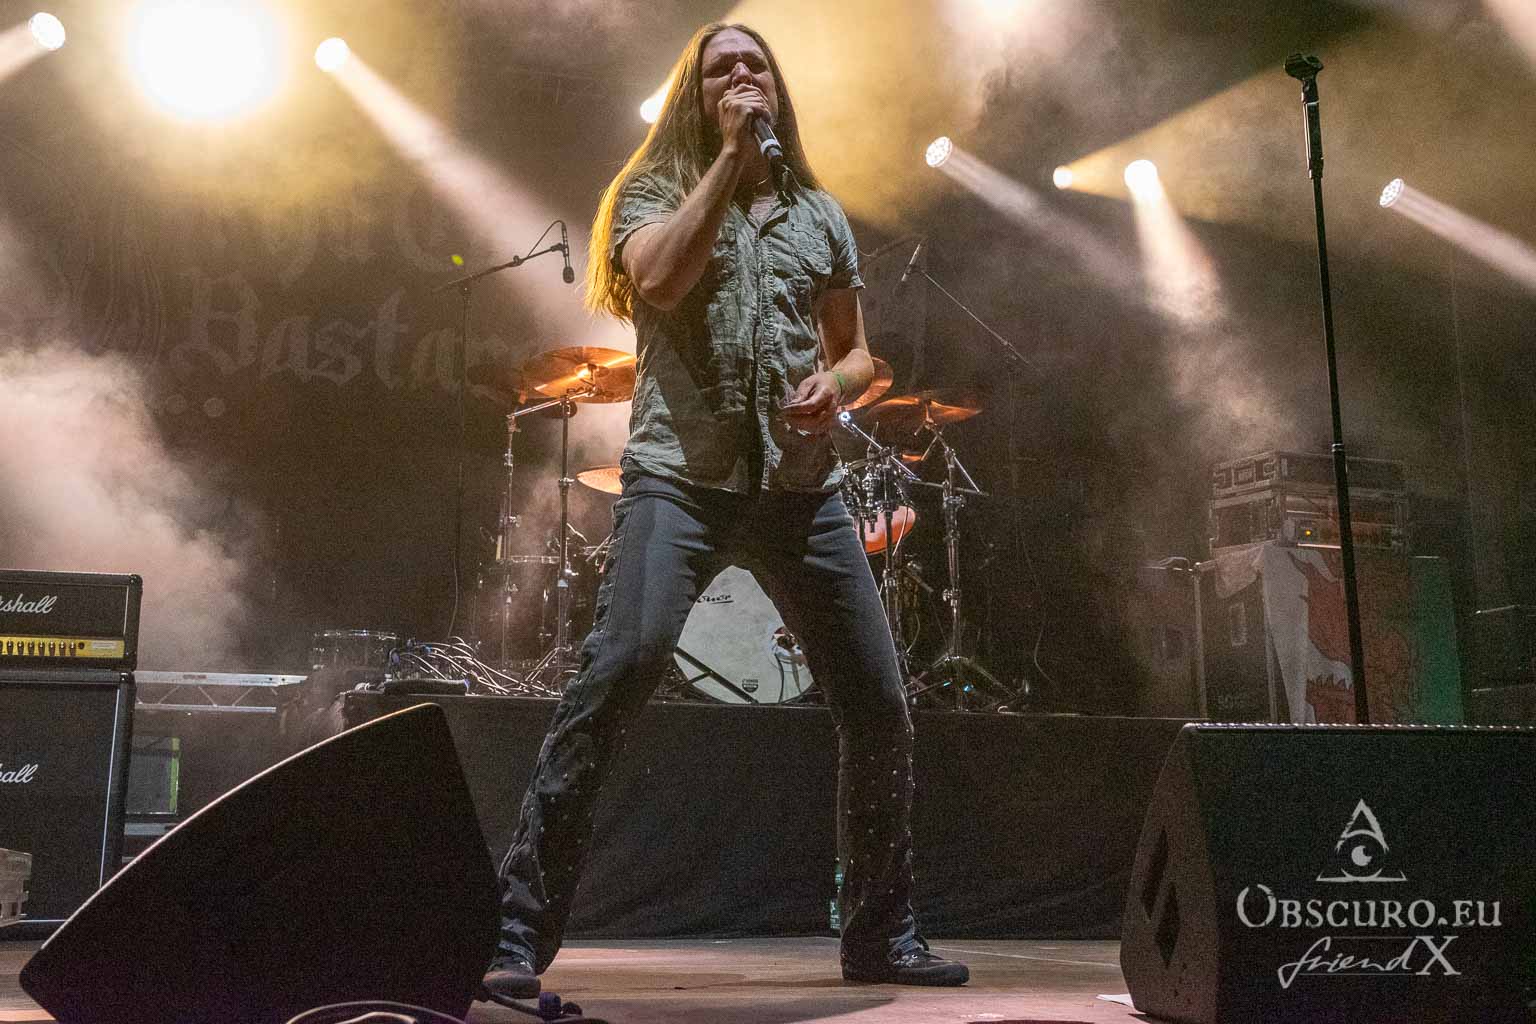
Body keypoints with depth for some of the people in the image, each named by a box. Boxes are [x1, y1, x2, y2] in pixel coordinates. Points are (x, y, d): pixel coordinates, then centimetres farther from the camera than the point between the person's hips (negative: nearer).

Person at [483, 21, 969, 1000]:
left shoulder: (821, 214, 19)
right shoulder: (654, 191, 10)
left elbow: (858, 353, 21)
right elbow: (658, 281, -12)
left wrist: (835, 383, -3)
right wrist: (730, 158, -6)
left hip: (802, 483, 4)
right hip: (682, 475, -4)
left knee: (879, 705, 2)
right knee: (616, 674, -23)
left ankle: (881, 933, 20)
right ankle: (521, 934, -14)